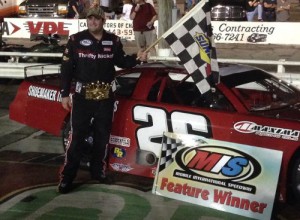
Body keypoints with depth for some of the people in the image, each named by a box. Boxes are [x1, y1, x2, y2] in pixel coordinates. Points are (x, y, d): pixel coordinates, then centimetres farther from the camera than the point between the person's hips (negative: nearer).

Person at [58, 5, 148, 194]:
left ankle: (98, 170, 27)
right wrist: (65, 94, -6)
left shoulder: (113, 41, 3)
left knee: (102, 135, 12)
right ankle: (67, 176, 3)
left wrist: (137, 58, -5)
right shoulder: (76, 40, -5)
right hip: (82, 95, -3)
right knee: (77, 135, -4)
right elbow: (67, 68, -4)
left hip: (106, 95, 3)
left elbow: (121, 61, 14)